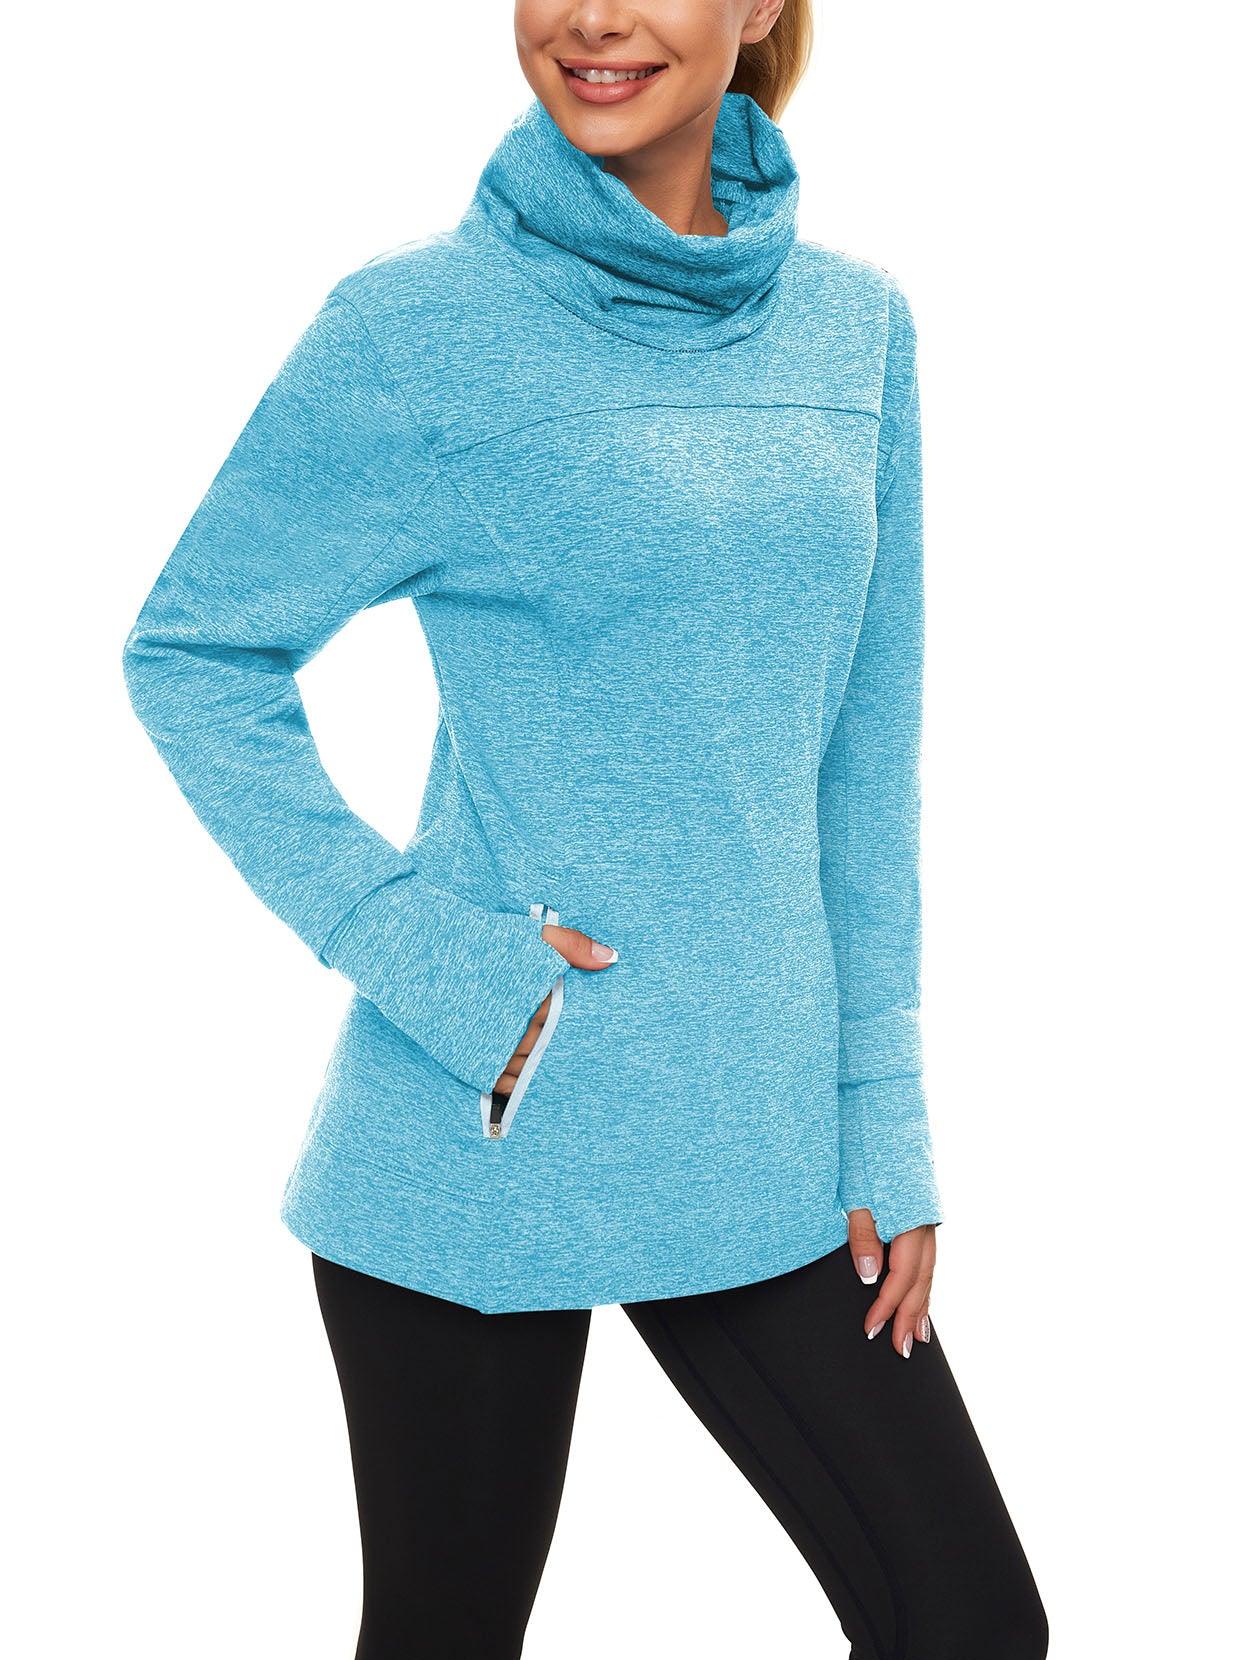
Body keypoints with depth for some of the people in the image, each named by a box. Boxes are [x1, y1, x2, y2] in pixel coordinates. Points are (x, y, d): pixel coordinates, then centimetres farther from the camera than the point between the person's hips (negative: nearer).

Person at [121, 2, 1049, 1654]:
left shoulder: (855, 326, 5)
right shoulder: (414, 327, -9)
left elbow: (866, 750, 8)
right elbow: (191, 654, -2)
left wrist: (885, 1121, 6)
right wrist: (411, 946, -13)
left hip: (759, 1148, 4)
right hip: (480, 1132, -4)